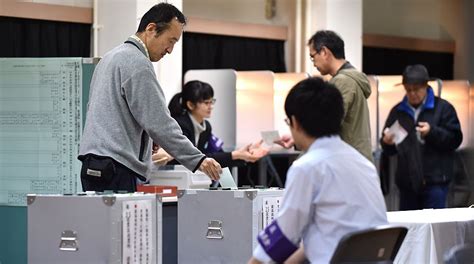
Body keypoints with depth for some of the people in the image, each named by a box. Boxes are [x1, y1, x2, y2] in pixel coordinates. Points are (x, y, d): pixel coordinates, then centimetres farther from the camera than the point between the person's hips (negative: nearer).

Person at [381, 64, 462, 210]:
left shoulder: (443, 108, 2)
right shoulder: (398, 111, 13)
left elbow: (455, 139, -4)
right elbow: (388, 150, 16)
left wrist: (432, 132, -19)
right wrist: (387, 142, -8)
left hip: (435, 181, -4)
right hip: (407, 180, 4)